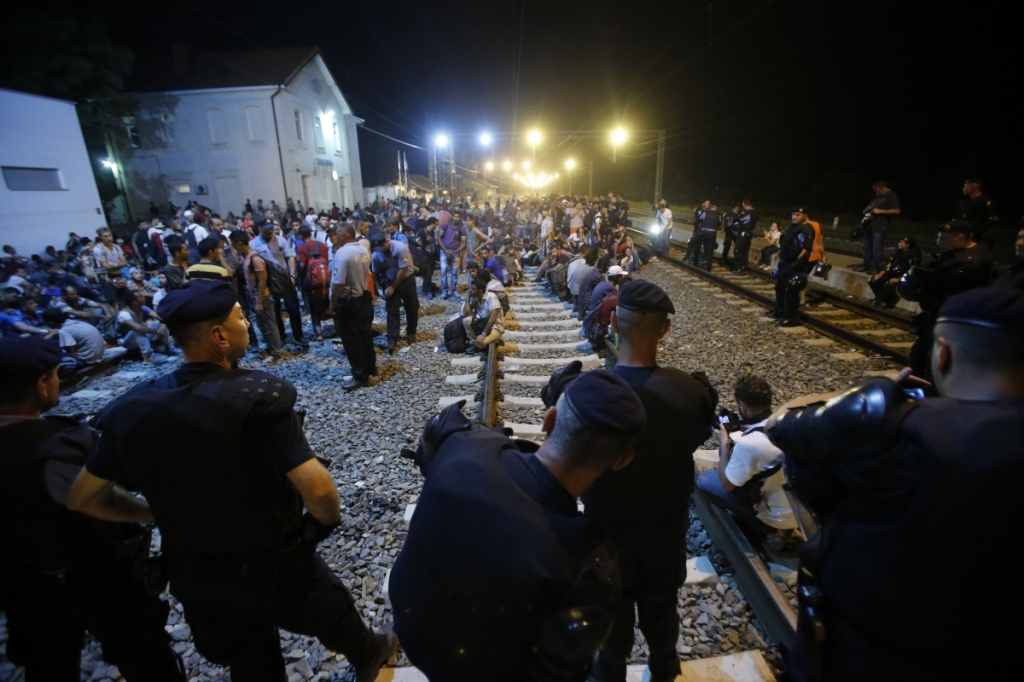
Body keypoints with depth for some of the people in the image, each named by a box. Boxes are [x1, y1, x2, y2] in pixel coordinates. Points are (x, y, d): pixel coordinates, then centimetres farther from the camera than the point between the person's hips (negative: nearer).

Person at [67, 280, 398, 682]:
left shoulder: (132, 408, -11)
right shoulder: (258, 397, -30)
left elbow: (81, 499, 1)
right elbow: (318, 491, -34)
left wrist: (160, 513, 14)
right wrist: (329, 520, -12)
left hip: (191, 574, 5)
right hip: (274, 565, -4)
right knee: (331, 615, 28)